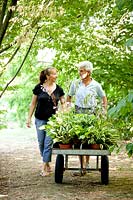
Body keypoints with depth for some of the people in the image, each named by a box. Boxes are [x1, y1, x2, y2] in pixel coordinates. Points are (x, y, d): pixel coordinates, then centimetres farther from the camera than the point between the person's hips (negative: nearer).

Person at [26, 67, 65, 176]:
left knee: (48, 143, -7)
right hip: (40, 119, 1)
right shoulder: (39, 88, -2)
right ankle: (48, 166, 22)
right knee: (41, 143, 7)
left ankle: (44, 168, -4)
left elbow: (63, 103, 9)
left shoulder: (58, 89, 1)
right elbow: (33, 103, 5)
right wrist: (29, 118, 3)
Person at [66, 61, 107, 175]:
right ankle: (82, 166, -1)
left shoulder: (96, 85, 0)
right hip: (78, 112, 1)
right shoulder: (75, 84, 5)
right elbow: (69, 97, 17)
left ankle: (86, 164, 12)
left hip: (91, 113, -1)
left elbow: (104, 99, 11)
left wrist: (104, 112, 4)